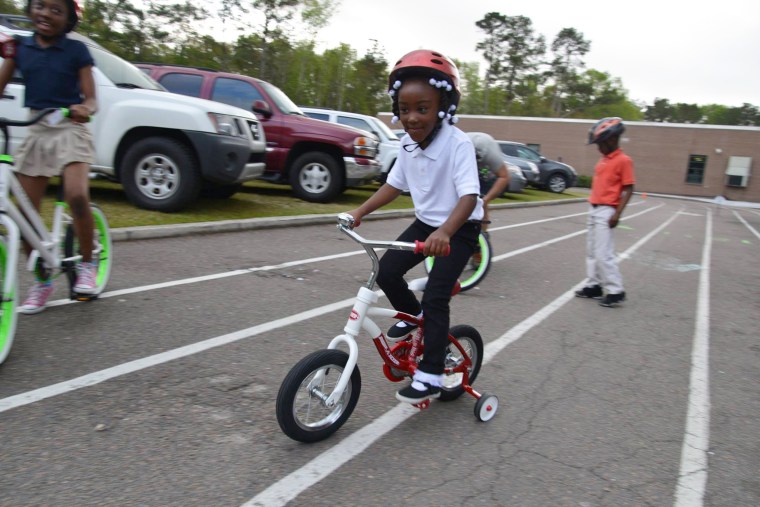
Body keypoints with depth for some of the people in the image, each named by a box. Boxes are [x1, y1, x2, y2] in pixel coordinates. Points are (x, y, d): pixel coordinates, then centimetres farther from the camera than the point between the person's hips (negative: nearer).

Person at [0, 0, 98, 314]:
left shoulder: (76, 51, 0)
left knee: (77, 197, -29)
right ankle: (41, 281, 17)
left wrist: (85, 110, -26)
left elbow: (91, 99, -4)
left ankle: (86, 265, -7)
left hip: (70, 130, -4)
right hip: (35, 132, 4)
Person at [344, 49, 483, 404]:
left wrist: (444, 231, -51)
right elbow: (393, 185, 8)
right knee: (386, 272, -5)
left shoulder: (458, 144, -25)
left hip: (459, 229, -6)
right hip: (425, 222, 7)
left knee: (435, 298, -13)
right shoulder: (408, 144, -4)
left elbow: (469, 195, -35)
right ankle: (412, 315, 26)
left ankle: (430, 376, -1)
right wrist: (361, 211, -2)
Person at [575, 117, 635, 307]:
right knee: (592, 251, 12)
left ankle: (616, 291, 0)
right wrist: (592, 208, 18)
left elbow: (628, 189, -14)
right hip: (593, 209, 9)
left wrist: (617, 214, -20)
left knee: (603, 254, -9)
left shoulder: (623, 160, -11)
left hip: (606, 212, -9)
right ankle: (594, 286, 20)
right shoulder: (603, 160, 13)